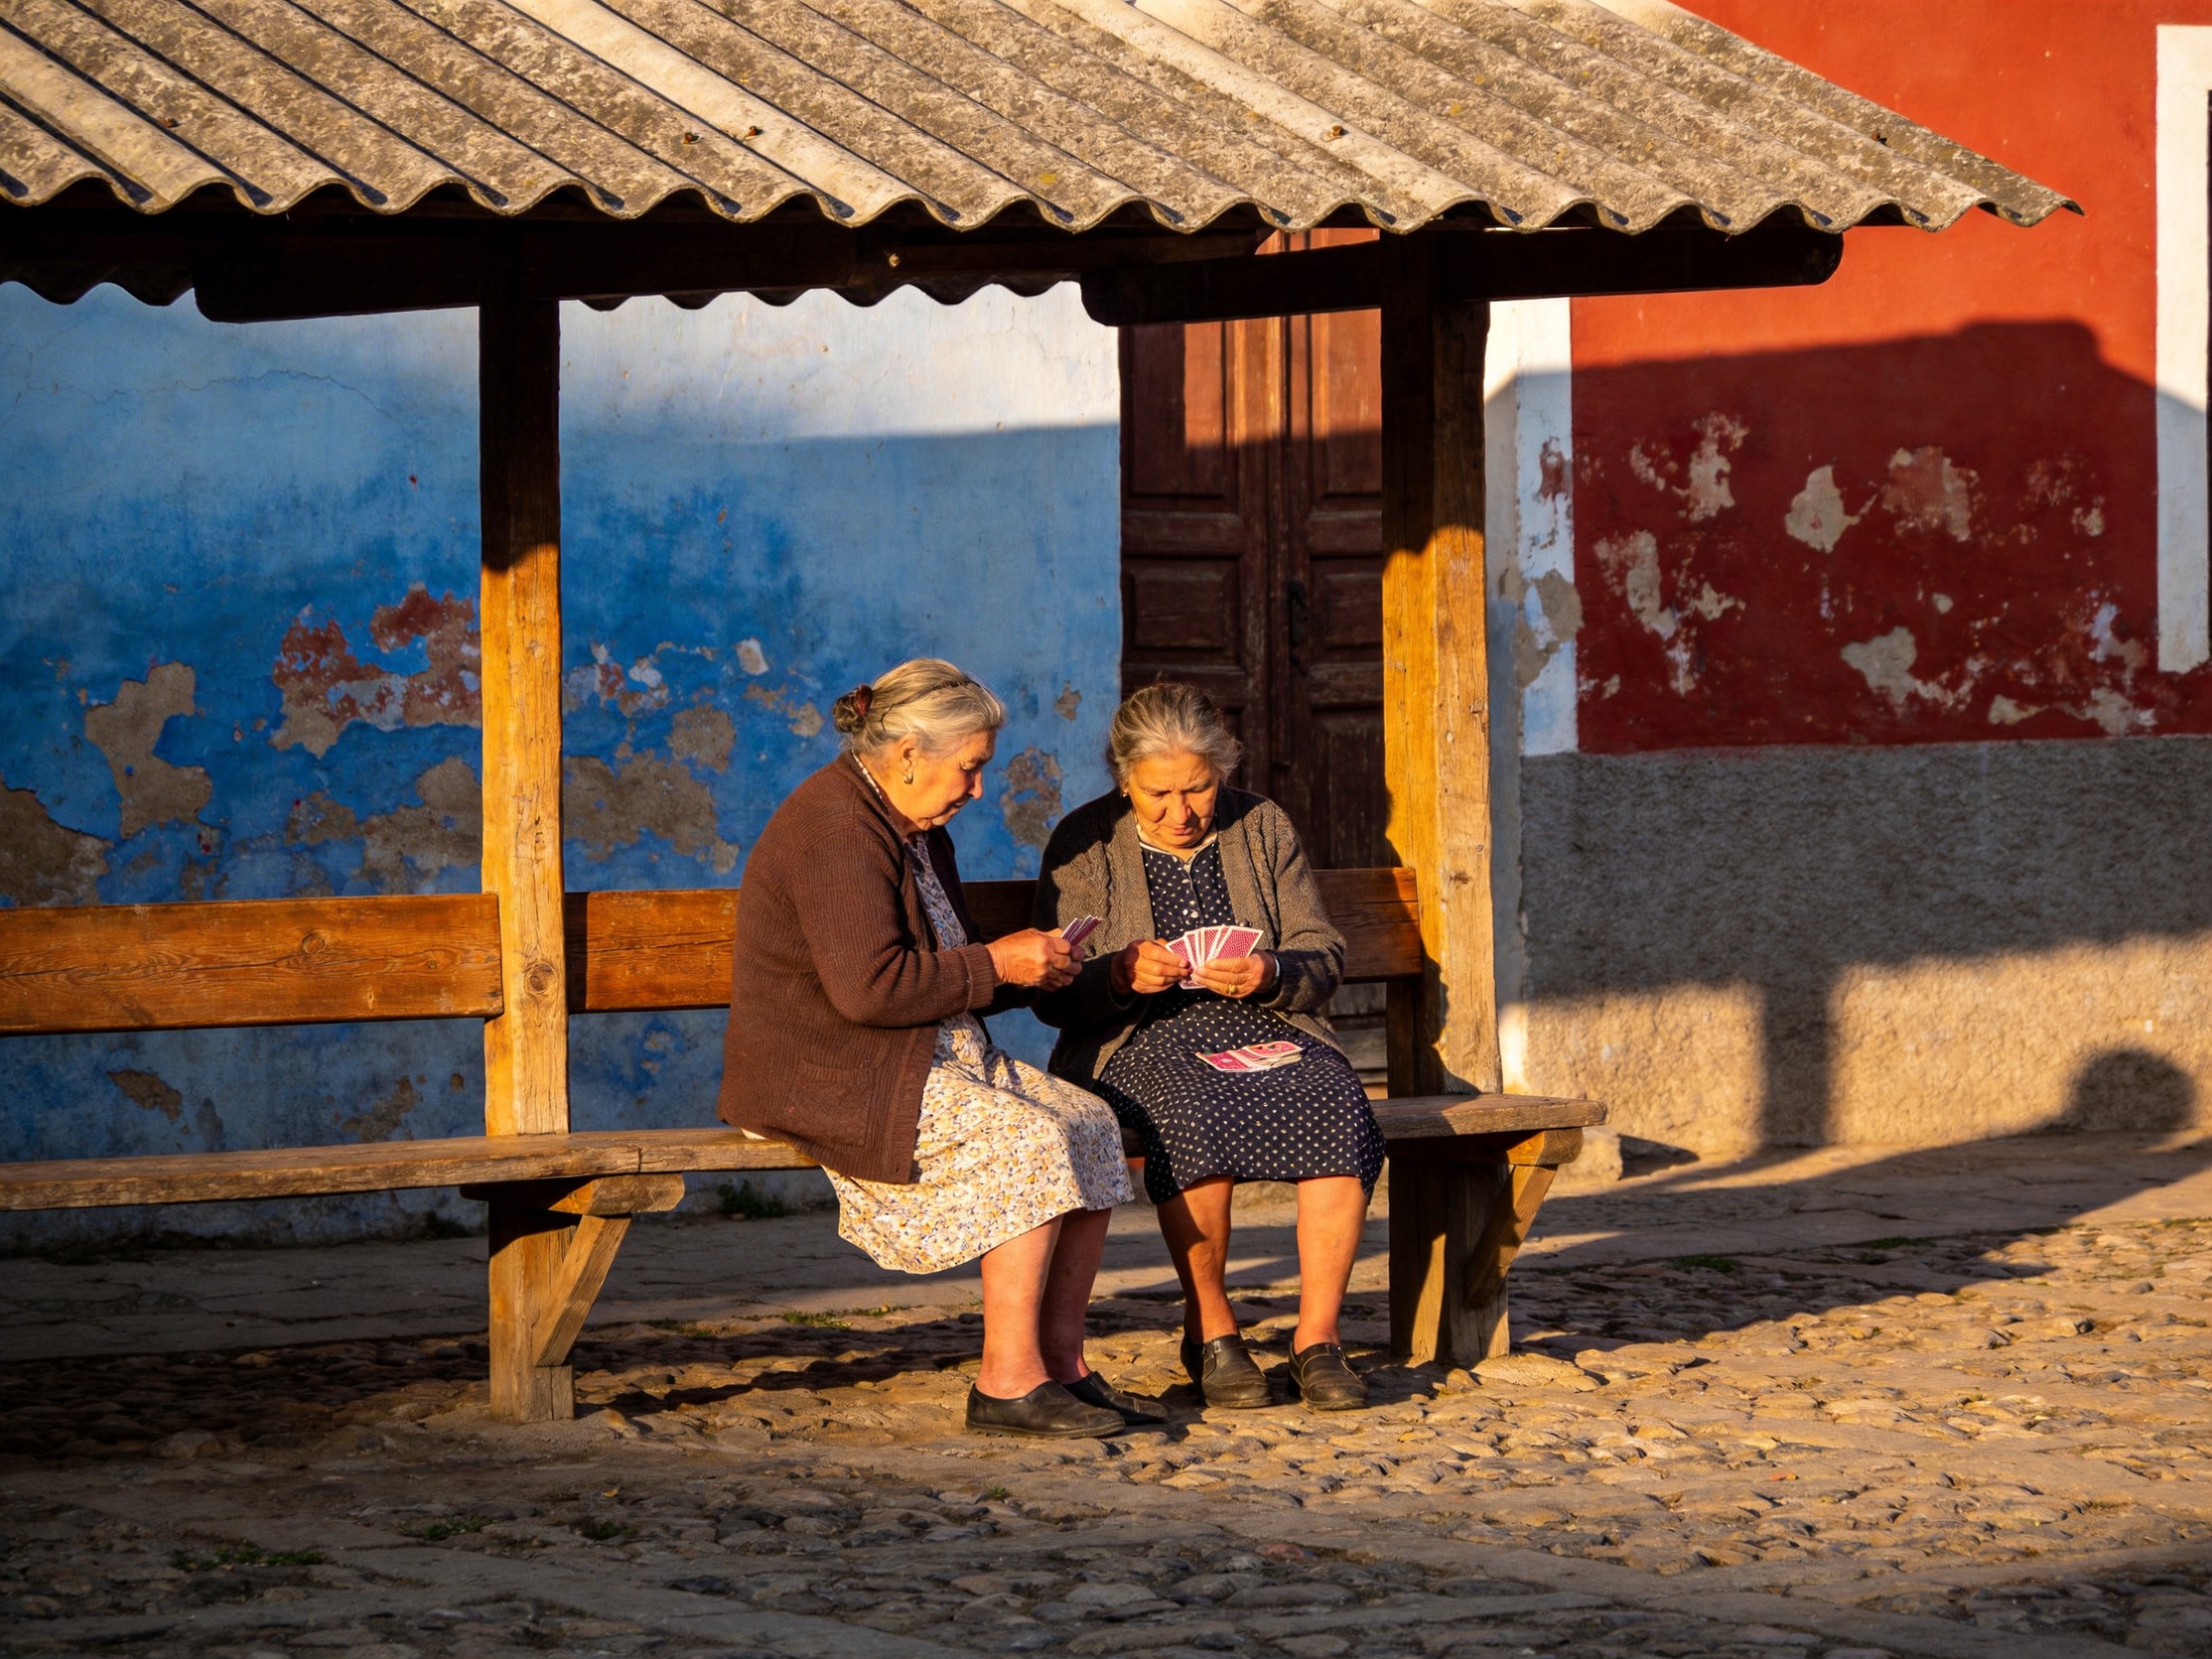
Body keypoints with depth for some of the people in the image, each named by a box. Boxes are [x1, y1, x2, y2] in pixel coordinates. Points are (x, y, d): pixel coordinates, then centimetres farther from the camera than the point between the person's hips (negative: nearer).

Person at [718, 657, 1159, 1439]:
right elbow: (868, 987, -28)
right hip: (830, 1078, -10)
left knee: (1091, 1124, -6)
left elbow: (939, 969, 26)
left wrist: (1028, 964, 5)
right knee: (1031, 1141, -25)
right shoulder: (834, 829, -18)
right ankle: (1008, 1381, -23)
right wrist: (997, 967, -19)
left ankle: (1061, 1363, -6)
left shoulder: (912, 828, 17)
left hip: (931, 1063, 10)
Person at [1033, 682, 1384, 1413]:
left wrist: (1272, 974, -14)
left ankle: (1318, 1337, -25)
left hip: (1264, 1027, 3)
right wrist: (1120, 974, -21)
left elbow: (1323, 957, 9)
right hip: (1137, 1045, -2)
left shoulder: (1262, 826, 12)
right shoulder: (1084, 844, 5)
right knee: (1195, 1120, -38)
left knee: (1338, 1107, -31)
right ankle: (1210, 1332, -19)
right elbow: (1054, 997, 1)